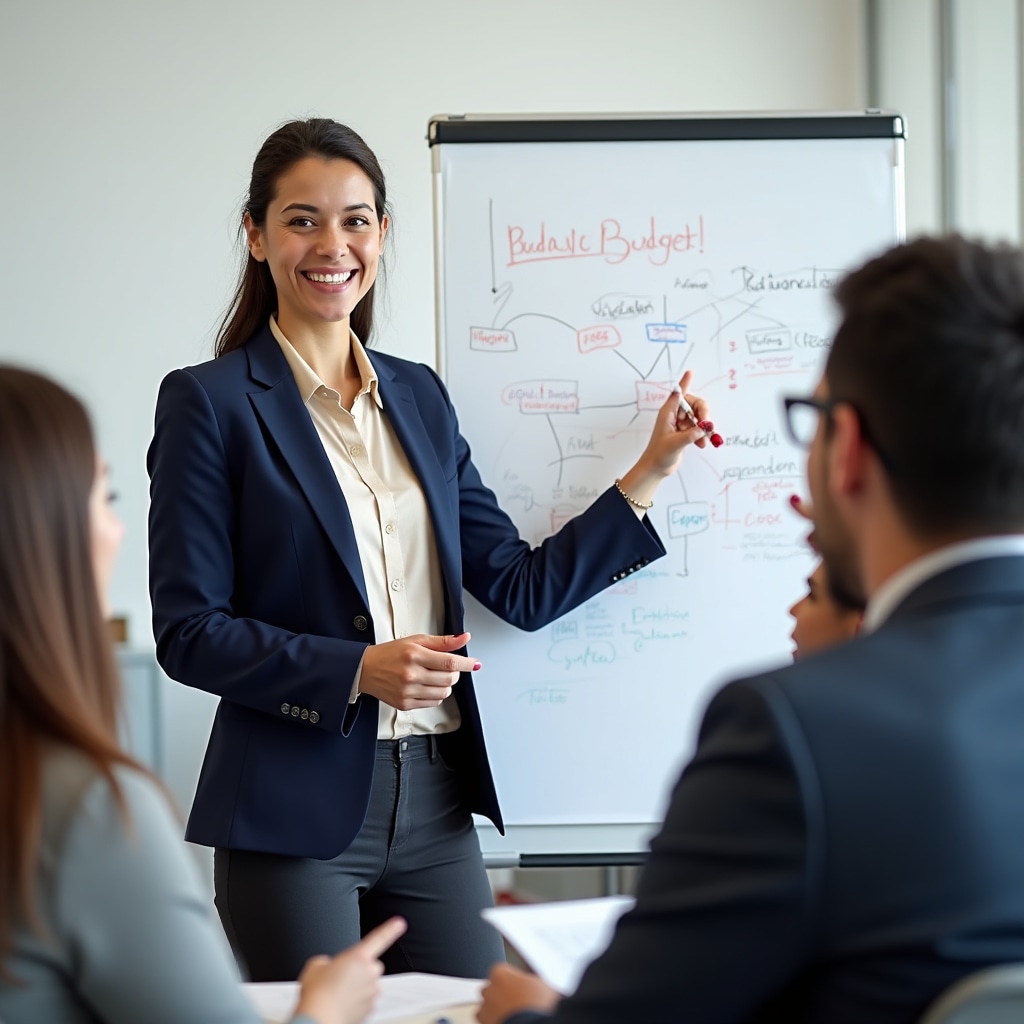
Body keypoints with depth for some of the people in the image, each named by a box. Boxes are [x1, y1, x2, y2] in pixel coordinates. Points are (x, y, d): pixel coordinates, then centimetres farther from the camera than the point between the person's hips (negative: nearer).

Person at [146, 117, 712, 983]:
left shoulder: (418, 395, 12)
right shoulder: (210, 402, -4)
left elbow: (523, 589, 10)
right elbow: (189, 633, -9)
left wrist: (649, 474, 6)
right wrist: (358, 670, -19)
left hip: (434, 807, 5)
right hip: (296, 814, -5)